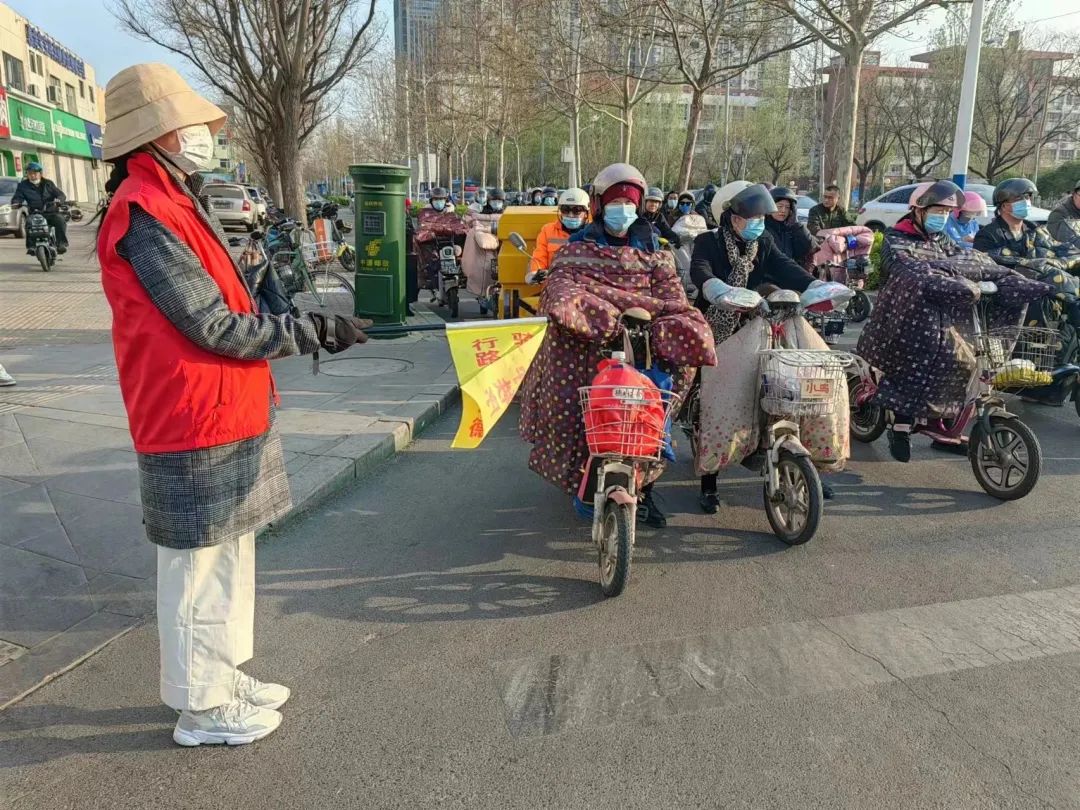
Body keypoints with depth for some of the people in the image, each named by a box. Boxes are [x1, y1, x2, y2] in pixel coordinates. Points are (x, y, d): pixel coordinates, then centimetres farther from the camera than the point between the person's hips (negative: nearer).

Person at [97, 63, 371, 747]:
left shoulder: (179, 203, 15)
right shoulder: (146, 215, -17)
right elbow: (216, 328, -21)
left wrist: (304, 328, 10)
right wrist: (318, 331, -16)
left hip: (229, 418, 10)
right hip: (196, 430, -10)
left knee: (229, 552, 20)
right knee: (198, 565, 4)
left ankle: (223, 676, 37)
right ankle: (201, 708, 22)